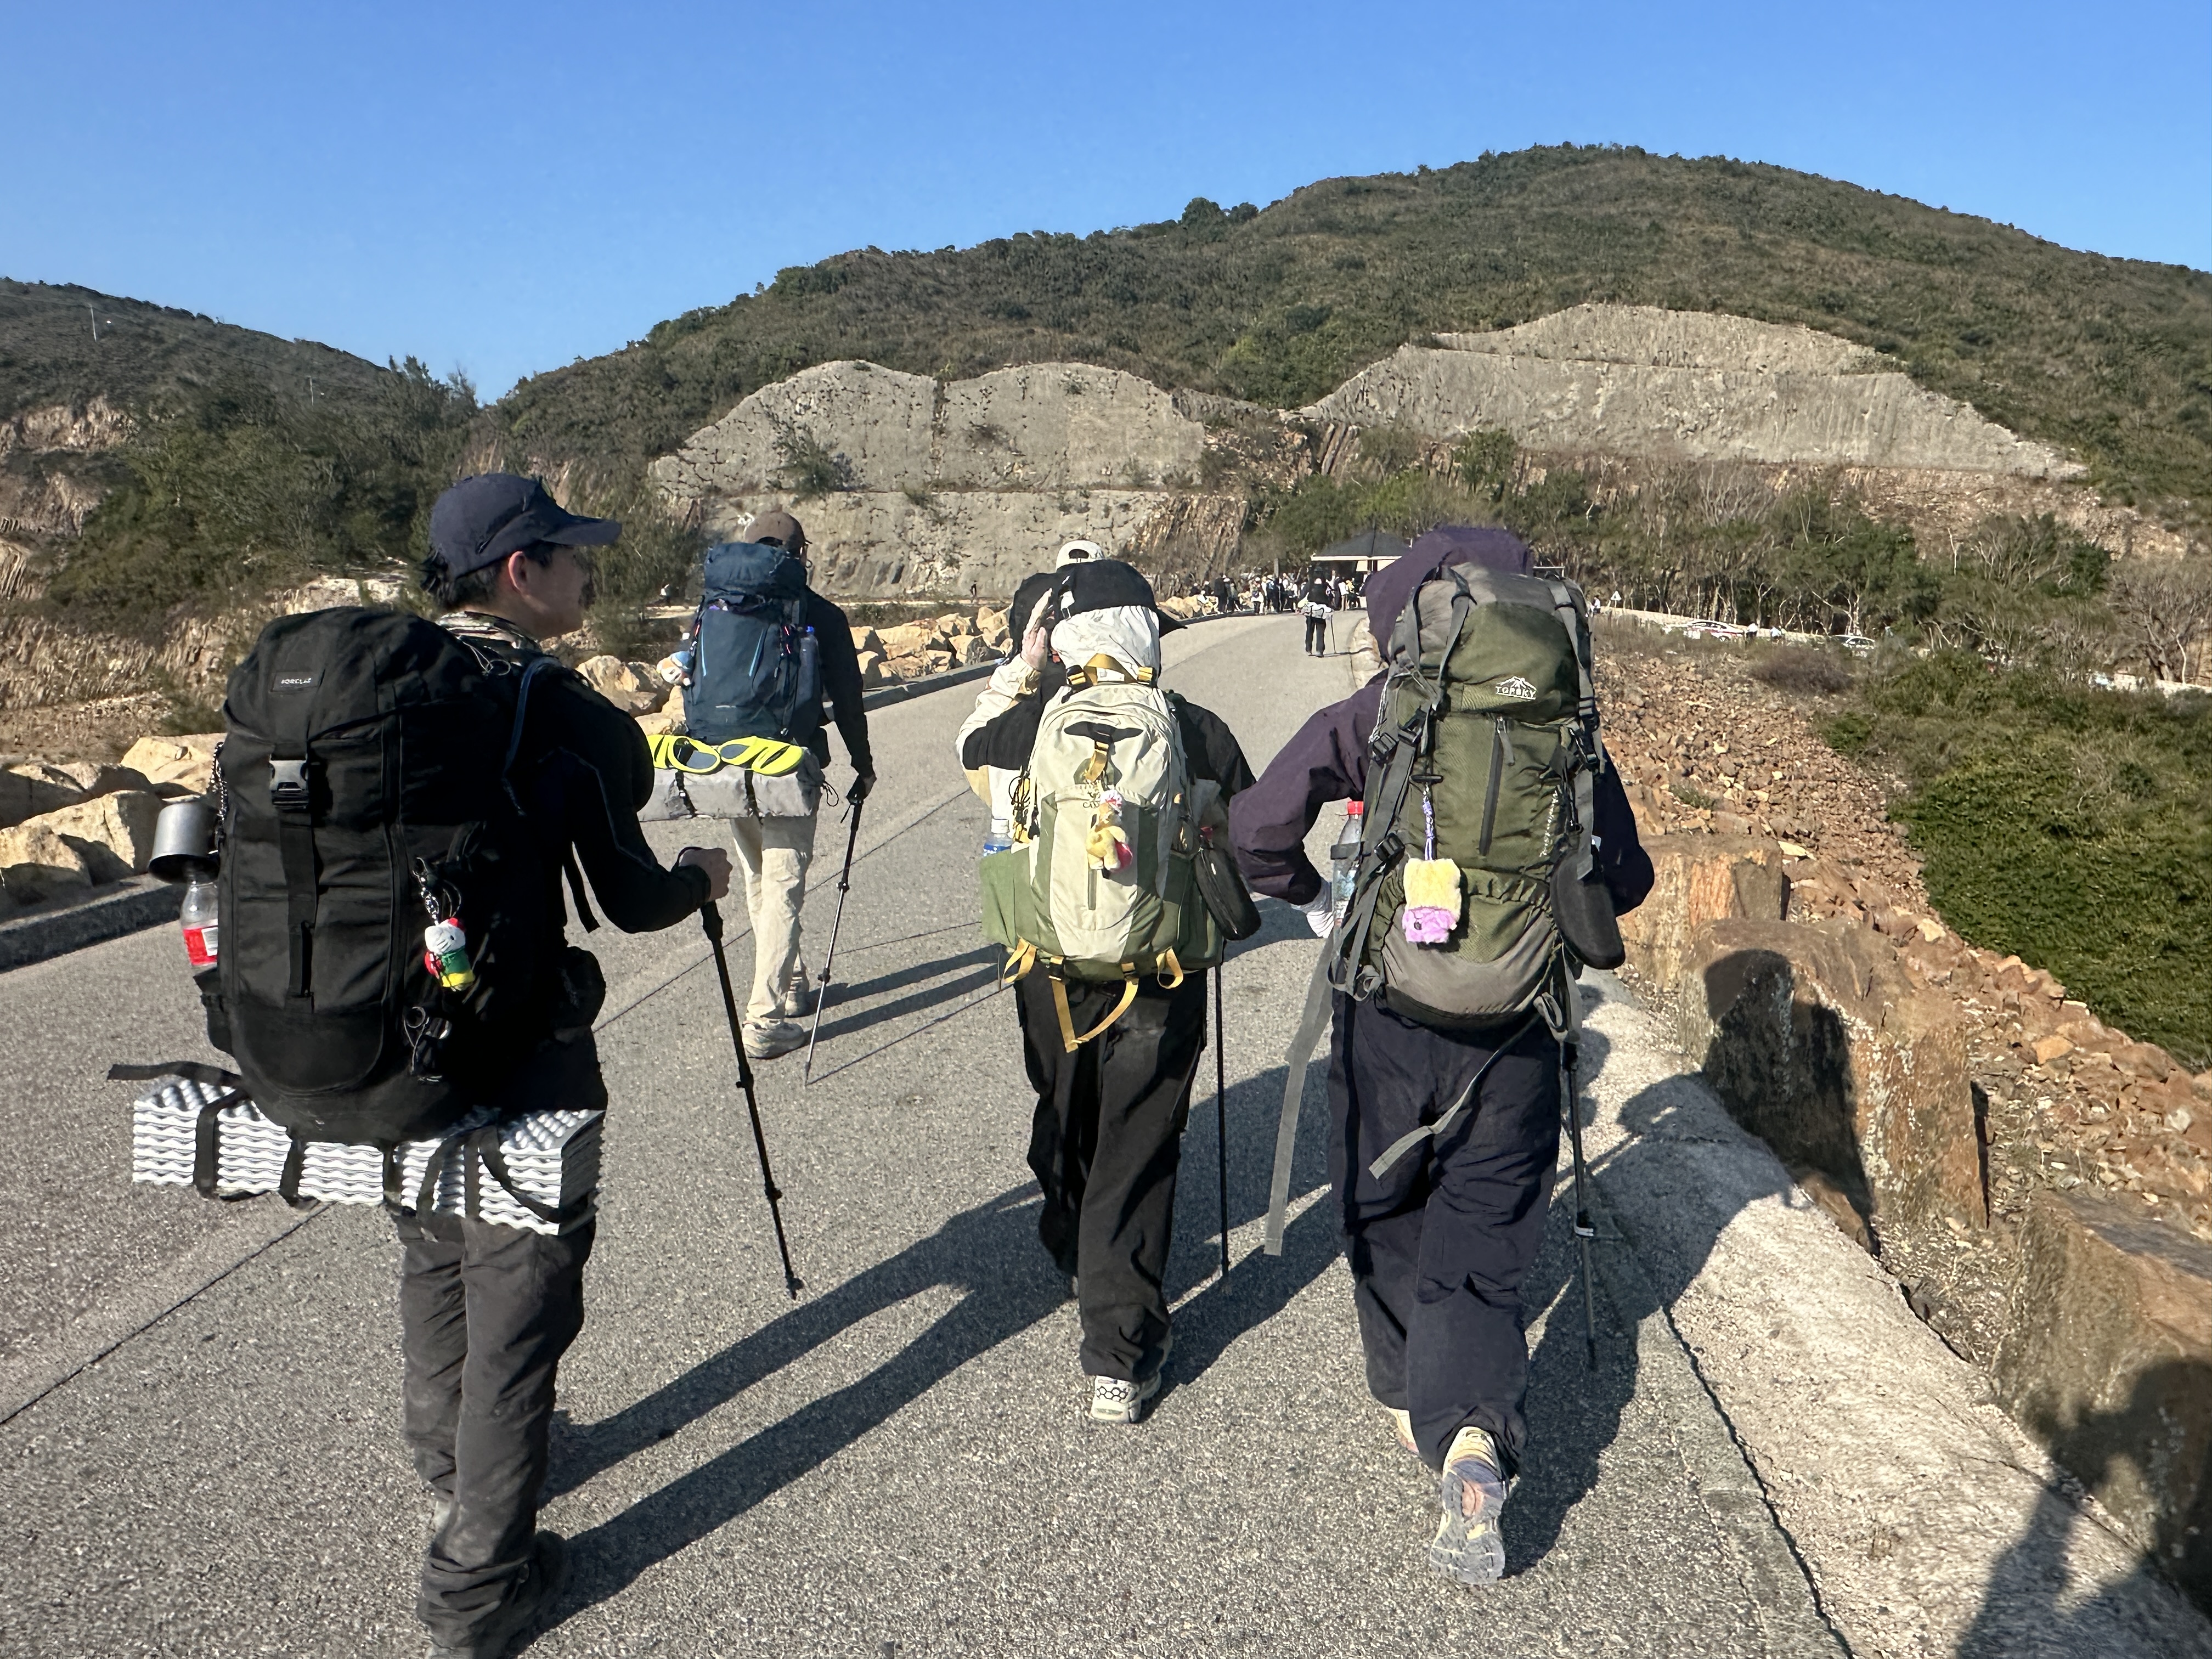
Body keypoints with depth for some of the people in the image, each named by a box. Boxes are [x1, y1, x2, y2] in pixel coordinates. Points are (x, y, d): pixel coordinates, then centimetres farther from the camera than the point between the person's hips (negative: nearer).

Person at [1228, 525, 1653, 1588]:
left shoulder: (1373, 717, -7)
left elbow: (1258, 829, -13)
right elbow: (1625, 879, 3)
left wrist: (1316, 901, 5)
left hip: (1389, 1013, -1)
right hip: (1515, 1025, 1)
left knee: (1384, 1217, 22)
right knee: (1483, 1244, 10)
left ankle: (1410, 1401, 37)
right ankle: (1473, 1435, -10)